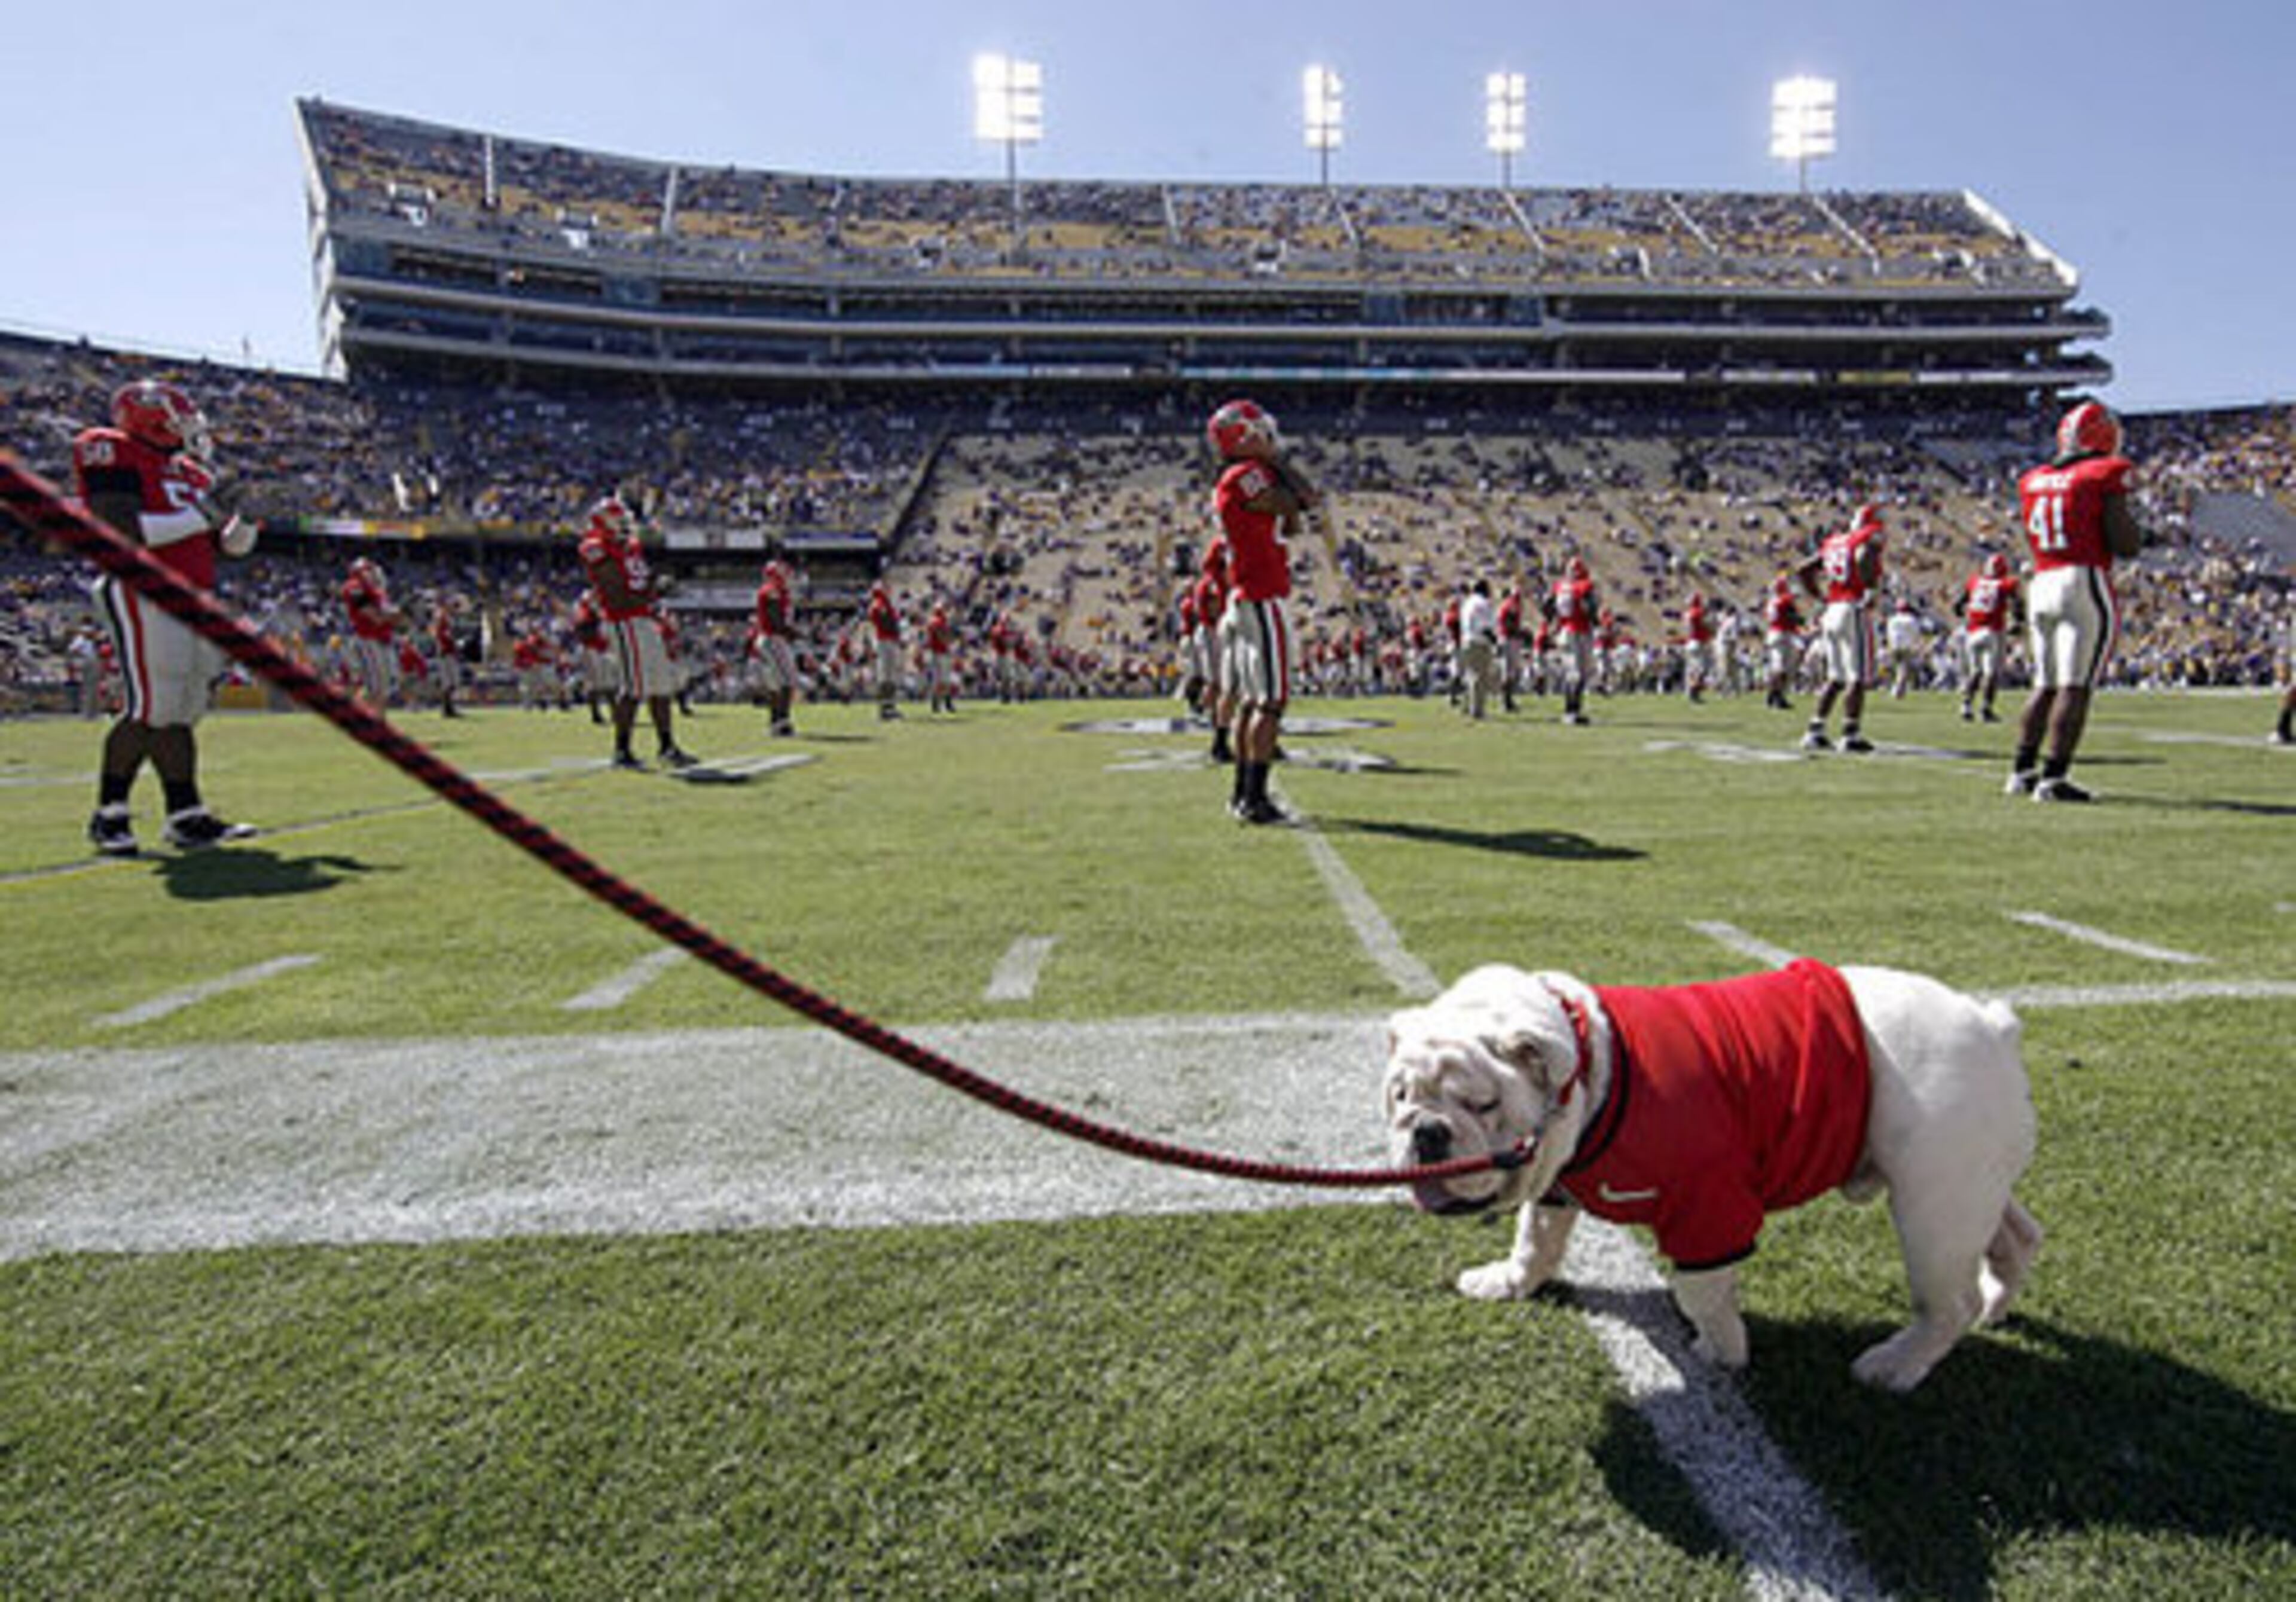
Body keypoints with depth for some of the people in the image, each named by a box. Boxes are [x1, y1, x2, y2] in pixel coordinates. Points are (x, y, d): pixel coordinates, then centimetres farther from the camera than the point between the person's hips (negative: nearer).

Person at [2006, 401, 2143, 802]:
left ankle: (2021, 771, 13)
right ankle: (2053, 778, -8)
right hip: (2085, 587, -6)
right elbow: (2126, 545, -10)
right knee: (2076, 687, -5)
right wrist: (2132, 525, 10)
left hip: (2040, 586, 6)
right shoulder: (2104, 478, -6)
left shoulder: (2034, 482, 12)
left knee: (2046, 685, 14)